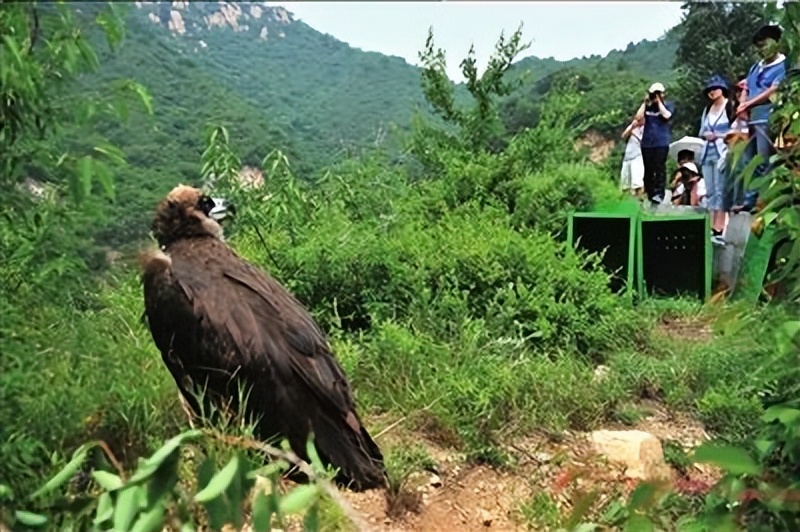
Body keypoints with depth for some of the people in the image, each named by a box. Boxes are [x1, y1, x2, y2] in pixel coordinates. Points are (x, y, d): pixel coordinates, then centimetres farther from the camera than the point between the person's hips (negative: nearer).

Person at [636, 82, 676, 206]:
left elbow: (666, 115, -13)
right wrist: (645, 102, 0)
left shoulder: (668, 105, 7)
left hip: (661, 143, -4)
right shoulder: (648, 106, 14)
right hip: (647, 142, 4)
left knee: (659, 168, -11)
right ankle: (649, 194, 9)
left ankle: (659, 194, -15)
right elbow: (638, 116, -1)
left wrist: (659, 102, -5)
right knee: (648, 169, 4)